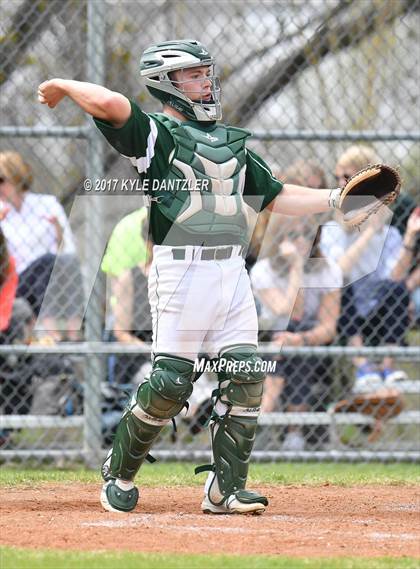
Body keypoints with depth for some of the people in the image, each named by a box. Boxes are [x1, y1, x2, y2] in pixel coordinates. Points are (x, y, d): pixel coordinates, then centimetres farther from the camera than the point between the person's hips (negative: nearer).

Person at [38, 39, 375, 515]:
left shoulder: (232, 141, 21)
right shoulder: (154, 133, -2)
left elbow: (275, 197, 21)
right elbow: (111, 104, -20)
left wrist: (336, 199, 12)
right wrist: (63, 87, -5)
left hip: (232, 271, 6)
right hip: (180, 269, -6)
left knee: (244, 377, -1)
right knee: (171, 382, -8)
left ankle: (225, 488, 5)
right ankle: (119, 472, 11)